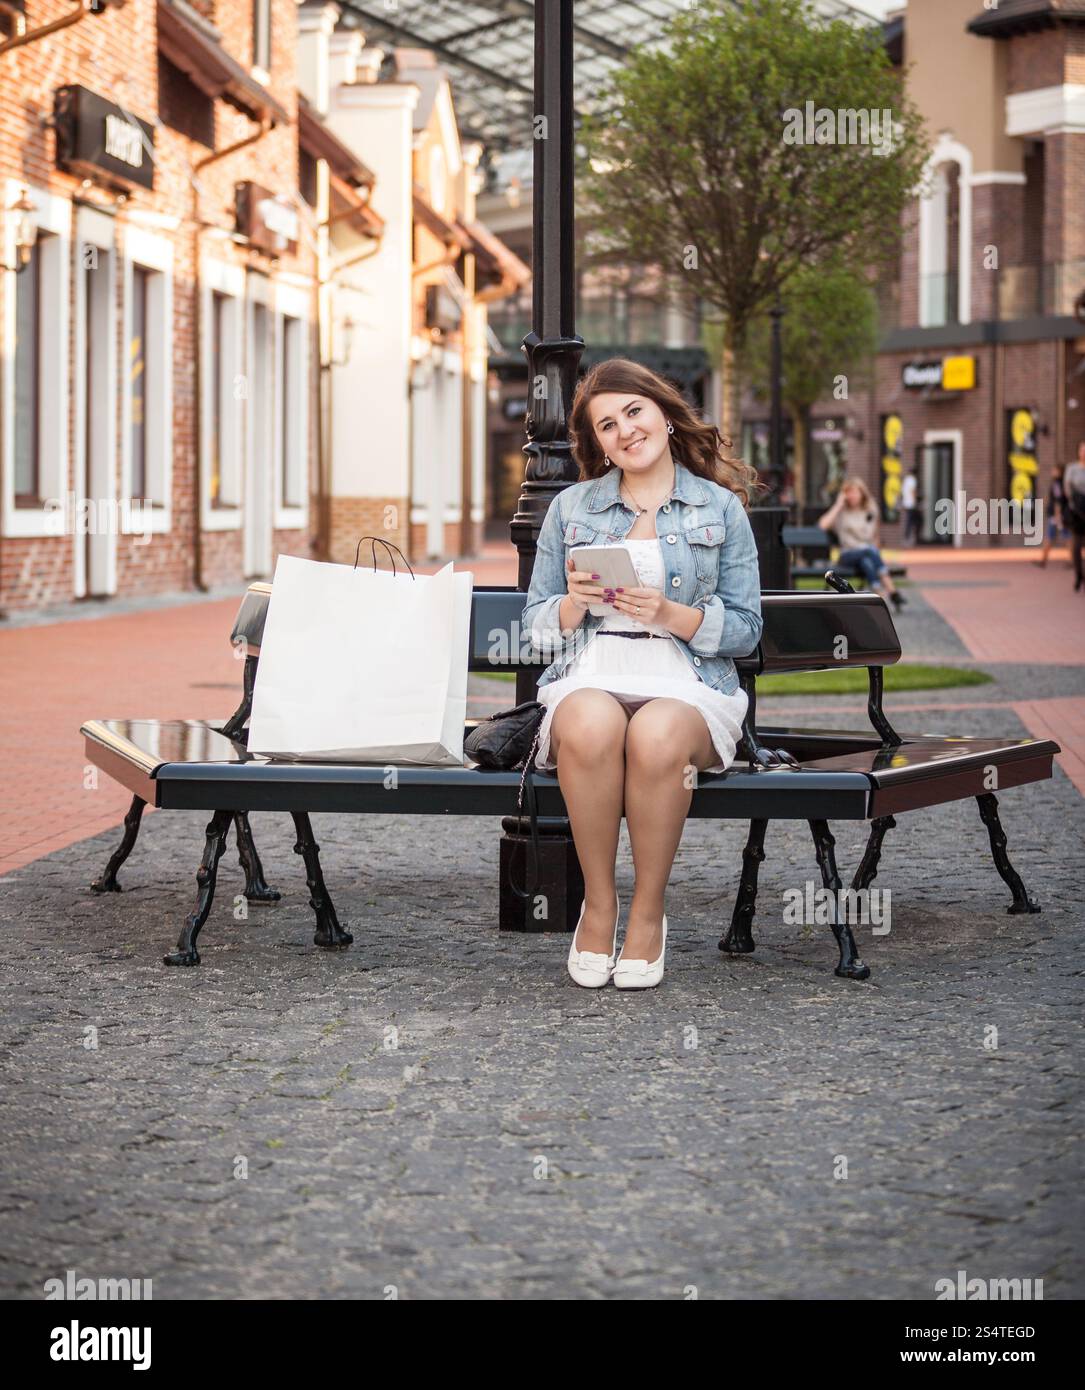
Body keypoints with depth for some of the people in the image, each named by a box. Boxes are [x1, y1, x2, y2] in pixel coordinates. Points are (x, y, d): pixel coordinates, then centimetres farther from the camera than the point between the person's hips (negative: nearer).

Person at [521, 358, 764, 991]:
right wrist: (575, 604, -7)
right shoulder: (570, 507, 17)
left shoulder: (722, 508, 11)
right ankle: (598, 903, -20)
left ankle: (649, 909, -18)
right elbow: (537, 624, 16)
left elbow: (746, 629, 7)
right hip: (589, 677, 1)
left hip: (688, 683, -1)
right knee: (591, 724, -37)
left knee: (657, 734, -38)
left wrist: (670, 615, -10)